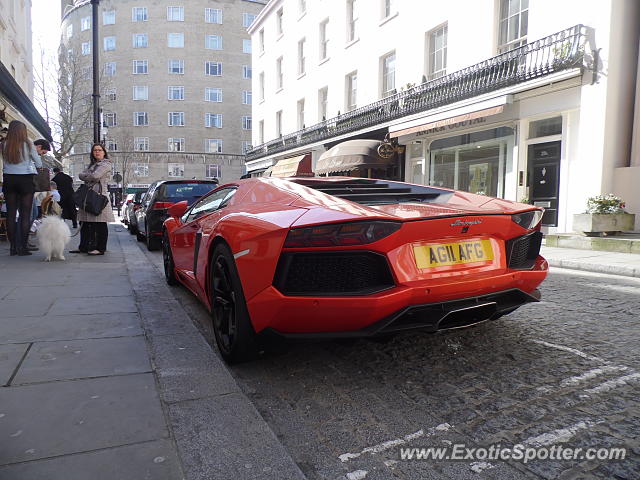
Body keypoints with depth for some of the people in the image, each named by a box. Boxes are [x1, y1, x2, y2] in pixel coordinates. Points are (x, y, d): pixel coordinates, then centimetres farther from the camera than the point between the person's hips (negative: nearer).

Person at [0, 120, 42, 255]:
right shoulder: (27, 144, -5)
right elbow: (39, 164, 2)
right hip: (25, 180, -3)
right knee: (25, 214, 1)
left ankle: (13, 246, 10)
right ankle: (22, 246, -1)